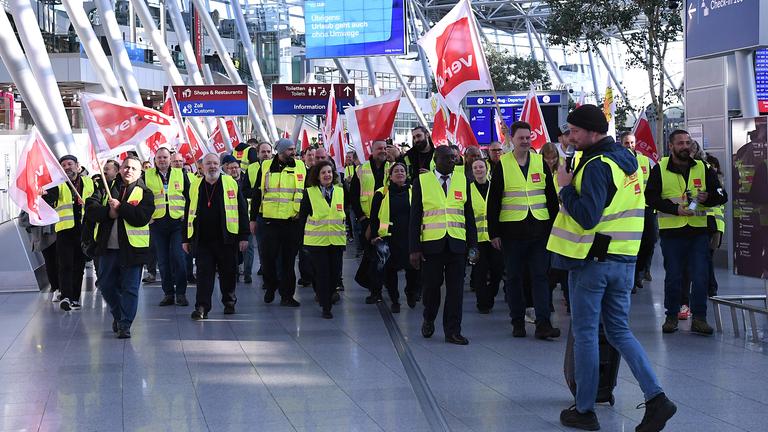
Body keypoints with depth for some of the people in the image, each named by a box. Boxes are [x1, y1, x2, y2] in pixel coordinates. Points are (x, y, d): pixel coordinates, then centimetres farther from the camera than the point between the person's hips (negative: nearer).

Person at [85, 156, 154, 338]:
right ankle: (118, 315, 34)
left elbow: (142, 217, -14)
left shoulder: (145, 193, 1)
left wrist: (120, 207, -14)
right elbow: (90, 209, -1)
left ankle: (125, 325, 5)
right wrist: (108, 212, -17)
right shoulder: (106, 188, 10)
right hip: (108, 248, 4)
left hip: (132, 248, -4)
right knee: (106, 285, 13)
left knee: (130, 288, -2)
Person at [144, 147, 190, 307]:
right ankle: (168, 293, 12)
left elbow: (189, 197, 13)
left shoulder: (180, 174, 9)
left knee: (178, 257, -10)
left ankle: (181, 292, -2)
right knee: (163, 260, 4)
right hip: (157, 223, 1)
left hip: (178, 222, -1)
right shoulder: (147, 176, 7)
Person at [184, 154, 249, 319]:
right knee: (204, 273, -3)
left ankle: (229, 302, 27)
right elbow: (189, 213, 14)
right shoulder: (195, 187, 9)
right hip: (202, 240, 1)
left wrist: (244, 236, -5)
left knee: (228, 273, 9)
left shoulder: (231, 183, 2)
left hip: (227, 239, -1)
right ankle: (202, 307, -3)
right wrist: (186, 239, 11)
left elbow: (242, 210, 1)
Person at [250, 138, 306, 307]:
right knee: (269, 257, 1)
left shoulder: (300, 167, 5)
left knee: (288, 259, 3)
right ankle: (270, 287, 25)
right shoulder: (266, 166, 4)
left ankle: (287, 295, 10)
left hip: (293, 221, 0)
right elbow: (256, 193, 9)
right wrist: (253, 218, 7)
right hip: (270, 220, 0)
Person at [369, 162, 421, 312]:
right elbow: (374, 217, 4)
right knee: (390, 270, 4)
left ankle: (411, 293, 25)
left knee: (414, 268, -4)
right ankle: (394, 301, 19)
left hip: (410, 238, 1)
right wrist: (374, 236, -5)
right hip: (389, 238, -1)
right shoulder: (382, 194, 3)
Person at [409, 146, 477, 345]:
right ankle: (429, 320, 31)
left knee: (455, 288, 0)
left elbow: (469, 215, 12)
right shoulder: (422, 181, 2)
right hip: (431, 244, -2)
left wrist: (472, 244, 6)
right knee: (432, 285, 5)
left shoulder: (462, 180, 9)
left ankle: (453, 331, 8)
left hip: (457, 244, 2)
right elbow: (415, 217, 1)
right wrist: (414, 248, -5)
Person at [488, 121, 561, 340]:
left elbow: (551, 197, 10)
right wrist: (493, 232, -3)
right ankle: (518, 322, 16)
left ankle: (543, 323, -4)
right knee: (513, 277, 6)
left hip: (539, 229, 1)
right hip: (512, 230, -1)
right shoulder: (502, 165, 0)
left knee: (540, 276, -2)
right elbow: (493, 201, 1)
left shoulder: (540, 162, 7)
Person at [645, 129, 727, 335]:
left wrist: (707, 198, -14)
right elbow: (650, 197, -6)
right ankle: (671, 316, 19)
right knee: (673, 277, 7)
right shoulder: (660, 169, 1)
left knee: (700, 277, -1)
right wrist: (675, 208, -16)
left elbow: (722, 196, 8)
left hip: (699, 231, 2)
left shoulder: (703, 168, 7)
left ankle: (699, 318, 7)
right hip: (671, 231, -2)